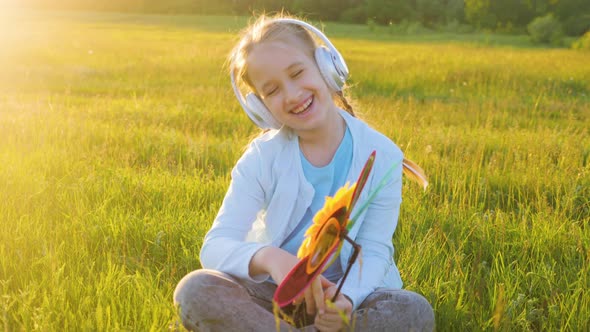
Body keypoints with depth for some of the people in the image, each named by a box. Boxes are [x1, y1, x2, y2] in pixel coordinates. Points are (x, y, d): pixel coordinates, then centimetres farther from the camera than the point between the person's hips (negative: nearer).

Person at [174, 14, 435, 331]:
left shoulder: (381, 156, -8)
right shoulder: (261, 157, -7)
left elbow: (374, 251, -11)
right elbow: (215, 246, -16)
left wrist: (347, 297, -35)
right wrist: (267, 257, -40)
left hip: (348, 293, 1)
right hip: (272, 293, 0)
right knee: (195, 289, -28)